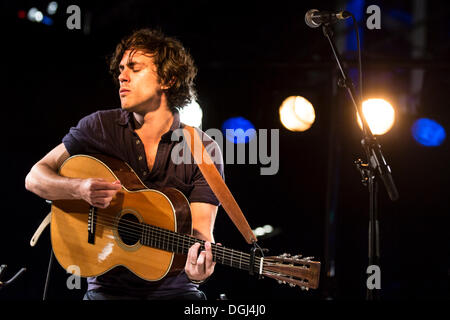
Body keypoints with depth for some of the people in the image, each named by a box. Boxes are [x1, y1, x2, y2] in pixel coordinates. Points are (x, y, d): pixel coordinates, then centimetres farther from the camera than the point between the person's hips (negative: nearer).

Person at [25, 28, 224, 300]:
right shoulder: (100, 127, 3)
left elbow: (200, 231, -7)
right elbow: (35, 178, 5)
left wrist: (199, 268, -30)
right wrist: (80, 189, -16)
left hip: (173, 288, 0)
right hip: (109, 287, 0)